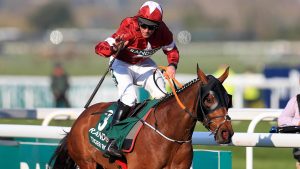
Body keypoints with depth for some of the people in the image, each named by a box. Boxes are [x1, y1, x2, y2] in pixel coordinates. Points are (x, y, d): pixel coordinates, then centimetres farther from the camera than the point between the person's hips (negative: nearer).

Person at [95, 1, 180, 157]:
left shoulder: (163, 33, -22)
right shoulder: (128, 30, -35)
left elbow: (171, 49, 2)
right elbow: (99, 47, -41)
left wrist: (172, 65, -19)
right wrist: (113, 48, -63)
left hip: (143, 65, 5)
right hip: (122, 64, -5)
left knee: (162, 97, -8)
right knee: (128, 98, -26)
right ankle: (112, 141, -22)